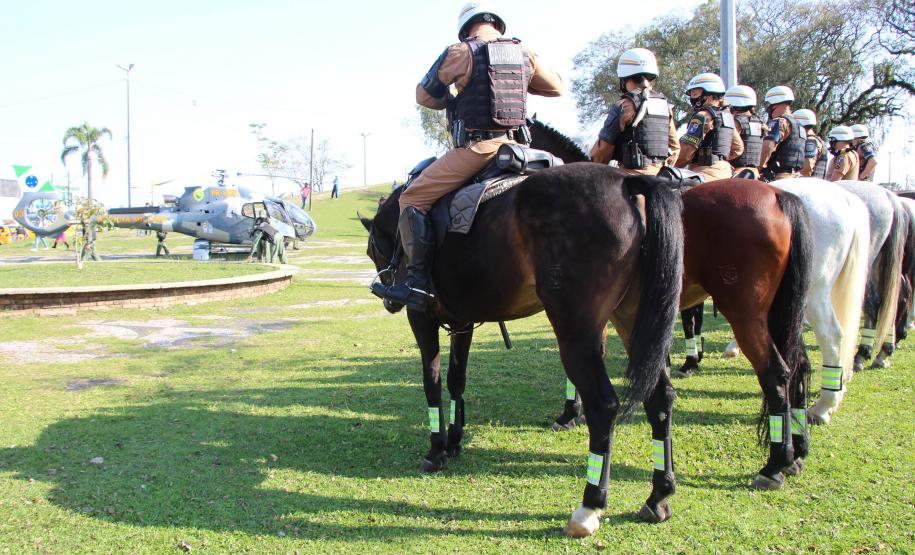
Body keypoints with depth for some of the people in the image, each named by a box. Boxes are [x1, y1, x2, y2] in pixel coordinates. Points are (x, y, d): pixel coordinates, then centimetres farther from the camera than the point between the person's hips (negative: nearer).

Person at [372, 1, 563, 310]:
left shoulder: (460, 53, -3)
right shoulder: (524, 53, 11)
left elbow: (423, 96, 6)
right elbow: (557, 87, 22)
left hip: (475, 148, -6)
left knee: (413, 198, -2)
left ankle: (417, 281, -14)